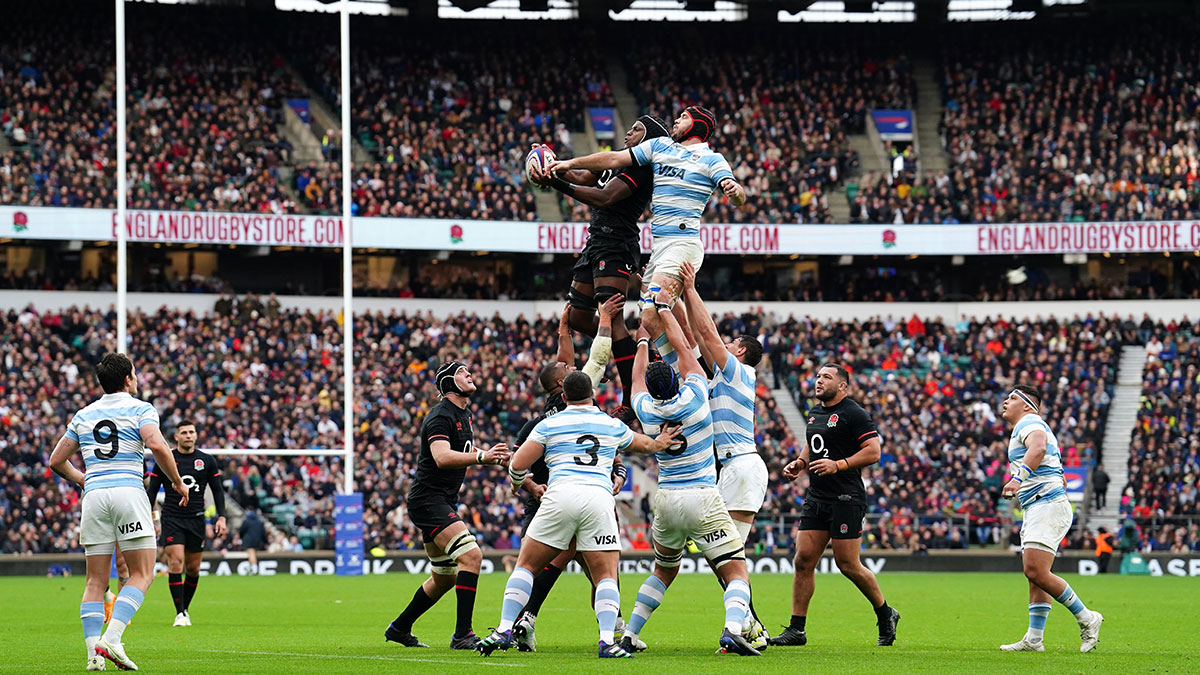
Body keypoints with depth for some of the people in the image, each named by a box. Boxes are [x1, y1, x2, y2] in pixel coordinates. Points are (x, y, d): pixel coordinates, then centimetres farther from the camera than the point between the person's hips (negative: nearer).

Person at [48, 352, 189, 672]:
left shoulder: (83, 415, 17)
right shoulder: (140, 409, 3)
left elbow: (56, 461, 19)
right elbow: (157, 446, -15)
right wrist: (178, 482, -2)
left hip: (93, 496, 4)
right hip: (128, 492, -4)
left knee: (96, 580, 7)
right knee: (142, 573, 0)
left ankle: (93, 651, -7)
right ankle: (112, 638, -19)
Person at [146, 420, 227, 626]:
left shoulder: (207, 461, 5)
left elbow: (217, 490, 11)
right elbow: (152, 490, 5)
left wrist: (222, 517, 2)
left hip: (196, 520, 2)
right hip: (172, 518, -2)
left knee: (193, 568, 3)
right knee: (176, 563, -15)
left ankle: (185, 608, 20)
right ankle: (180, 613, -14)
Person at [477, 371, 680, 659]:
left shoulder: (549, 425, 13)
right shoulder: (612, 425, 22)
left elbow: (518, 464, 8)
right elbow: (646, 444, 42)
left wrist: (517, 484, 30)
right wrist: (659, 442, 64)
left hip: (560, 495, -1)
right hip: (599, 498, 1)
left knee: (526, 564, 11)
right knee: (606, 575, 3)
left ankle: (504, 631, 1)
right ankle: (607, 640, -16)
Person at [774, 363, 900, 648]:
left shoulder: (854, 413, -9)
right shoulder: (814, 413, 15)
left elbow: (873, 451, -14)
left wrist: (838, 465, -21)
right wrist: (798, 463, 12)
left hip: (846, 499, -7)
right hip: (816, 497, 7)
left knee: (848, 565, -4)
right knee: (803, 560, 0)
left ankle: (886, 615, 17)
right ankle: (796, 630, 2)